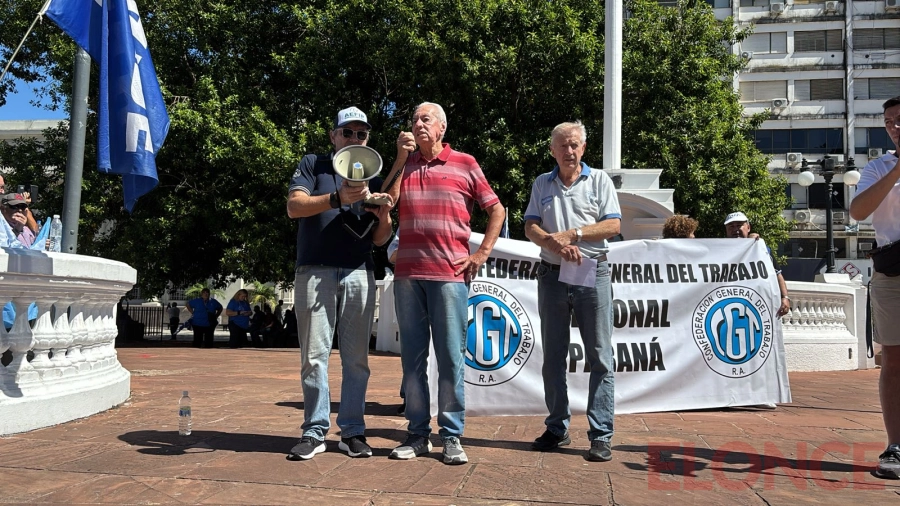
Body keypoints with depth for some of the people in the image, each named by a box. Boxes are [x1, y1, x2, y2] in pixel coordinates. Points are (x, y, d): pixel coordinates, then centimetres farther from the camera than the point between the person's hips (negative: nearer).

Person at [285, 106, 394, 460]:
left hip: (359, 274, 3)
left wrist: (384, 216, -6)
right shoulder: (313, 165, 12)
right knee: (314, 356, -2)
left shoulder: (373, 177, 19)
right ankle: (315, 431, 5)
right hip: (316, 271, -2)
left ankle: (352, 431, 9)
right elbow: (294, 207, -5)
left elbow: (379, 239, 17)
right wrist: (337, 198, -19)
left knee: (357, 358, 3)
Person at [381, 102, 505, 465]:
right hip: (408, 274, 3)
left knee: (451, 356, -1)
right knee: (412, 356, 6)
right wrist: (401, 158, 0)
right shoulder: (404, 163, 16)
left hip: (450, 274, -3)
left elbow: (496, 209, 10)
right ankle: (417, 434, 14)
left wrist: (482, 253, 1)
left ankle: (452, 437, 8)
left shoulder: (464, 163, 8)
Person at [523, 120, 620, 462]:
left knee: (599, 357, -3)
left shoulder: (599, 180, 7)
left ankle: (601, 436, 1)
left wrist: (573, 234, -12)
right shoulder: (542, 184, 14)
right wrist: (556, 244, -14)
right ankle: (557, 429, 20)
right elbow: (531, 228, 5)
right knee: (553, 357, 8)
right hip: (552, 275, 3)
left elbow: (613, 225, -2)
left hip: (593, 274, -3)